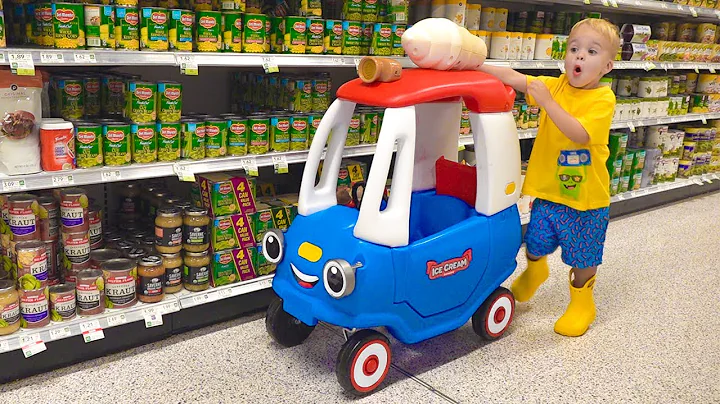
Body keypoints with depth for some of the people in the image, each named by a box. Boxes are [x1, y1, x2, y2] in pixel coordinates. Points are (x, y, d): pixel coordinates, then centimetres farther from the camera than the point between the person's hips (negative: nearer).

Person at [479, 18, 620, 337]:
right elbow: (512, 78, -9)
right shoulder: (555, 86, -2)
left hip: (586, 197, -4)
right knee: (535, 244, 18)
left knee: (583, 258, 12)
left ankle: (582, 303, 39)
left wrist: (547, 102, -34)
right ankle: (534, 272, 53)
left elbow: (580, 134, -30)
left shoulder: (603, 99, -16)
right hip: (548, 191, 4)